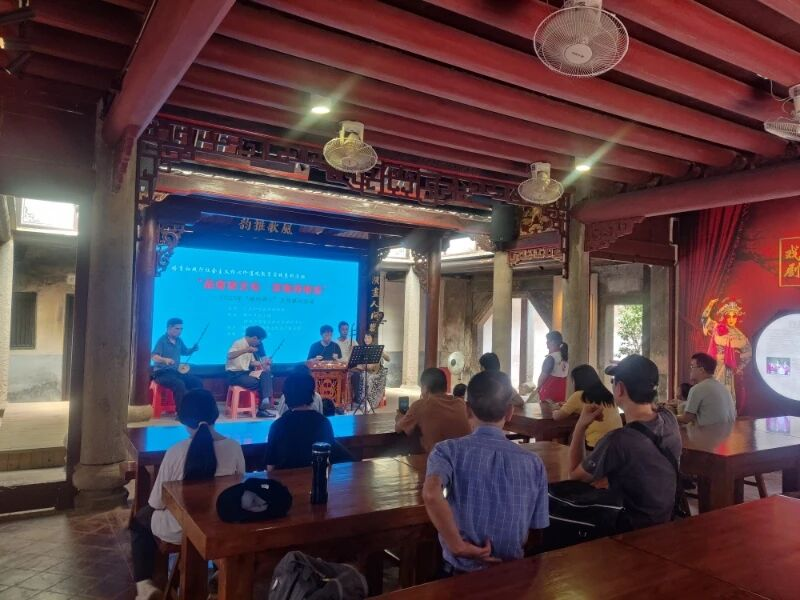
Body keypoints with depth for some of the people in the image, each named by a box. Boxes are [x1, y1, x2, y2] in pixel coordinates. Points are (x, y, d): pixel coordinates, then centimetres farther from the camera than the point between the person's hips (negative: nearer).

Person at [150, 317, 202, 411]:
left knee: (197, 382, -8)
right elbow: (153, 357, -23)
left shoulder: (179, 341, 11)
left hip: (175, 371, 7)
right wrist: (165, 359, -44)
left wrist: (193, 349, 3)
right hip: (162, 373, -7)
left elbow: (185, 352, 27)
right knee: (180, 384, -34)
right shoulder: (162, 340, -10)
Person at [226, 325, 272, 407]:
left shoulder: (251, 346, 12)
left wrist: (264, 363, -2)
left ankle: (266, 401, -19)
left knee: (266, 374, -13)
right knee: (258, 382, -23)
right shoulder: (239, 343, -13)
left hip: (246, 372, 8)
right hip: (235, 375, -8)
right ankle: (264, 401, -1)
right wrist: (246, 350, -33)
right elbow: (229, 355, -30)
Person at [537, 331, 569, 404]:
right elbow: (565, 374, 15)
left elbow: (543, 376, -11)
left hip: (549, 392, -8)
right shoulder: (564, 356, 8)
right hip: (561, 391, 8)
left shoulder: (551, 358, -16)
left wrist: (538, 388, 5)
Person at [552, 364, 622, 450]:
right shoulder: (607, 394, 11)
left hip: (596, 445, -6)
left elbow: (557, 417, 4)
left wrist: (555, 411, 25)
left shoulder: (578, 396, -6)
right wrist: (567, 406, 35)